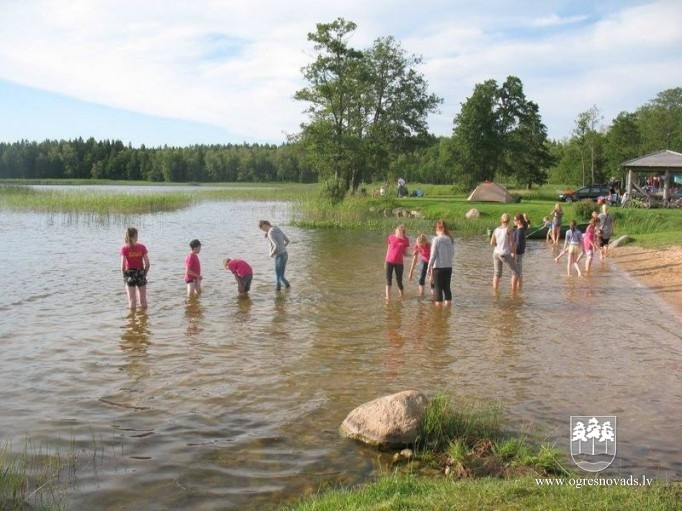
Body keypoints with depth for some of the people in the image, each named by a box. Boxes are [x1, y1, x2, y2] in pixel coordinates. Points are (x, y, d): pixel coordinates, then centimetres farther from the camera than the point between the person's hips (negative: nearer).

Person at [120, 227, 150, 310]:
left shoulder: (124, 249, -9)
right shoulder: (142, 247, -6)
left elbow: (123, 266, -13)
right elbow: (147, 264, -7)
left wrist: (124, 276, 1)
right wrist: (144, 274, 7)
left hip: (130, 275, -1)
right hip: (141, 275, 1)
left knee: (132, 302, 9)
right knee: (143, 301, 15)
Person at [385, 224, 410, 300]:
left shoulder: (405, 240, -5)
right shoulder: (391, 237, -1)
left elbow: (405, 253, 0)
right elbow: (388, 249, 8)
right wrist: (385, 261, 10)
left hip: (399, 263, -1)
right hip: (389, 262, 1)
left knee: (399, 279, 2)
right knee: (388, 278, -3)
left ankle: (402, 295, 23)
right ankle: (388, 297, -3)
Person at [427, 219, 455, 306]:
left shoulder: (437, 239, -12)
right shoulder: (451, 239, 3)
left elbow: (433, 255, -11)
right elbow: (452, 254, 10)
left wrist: (429, 267, -4)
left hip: (438, 267, -5)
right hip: (448, 267, 5)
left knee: (438, 287, 3)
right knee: (447, 287, 14)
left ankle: (438, 305, 4)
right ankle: (448, 304, 18)